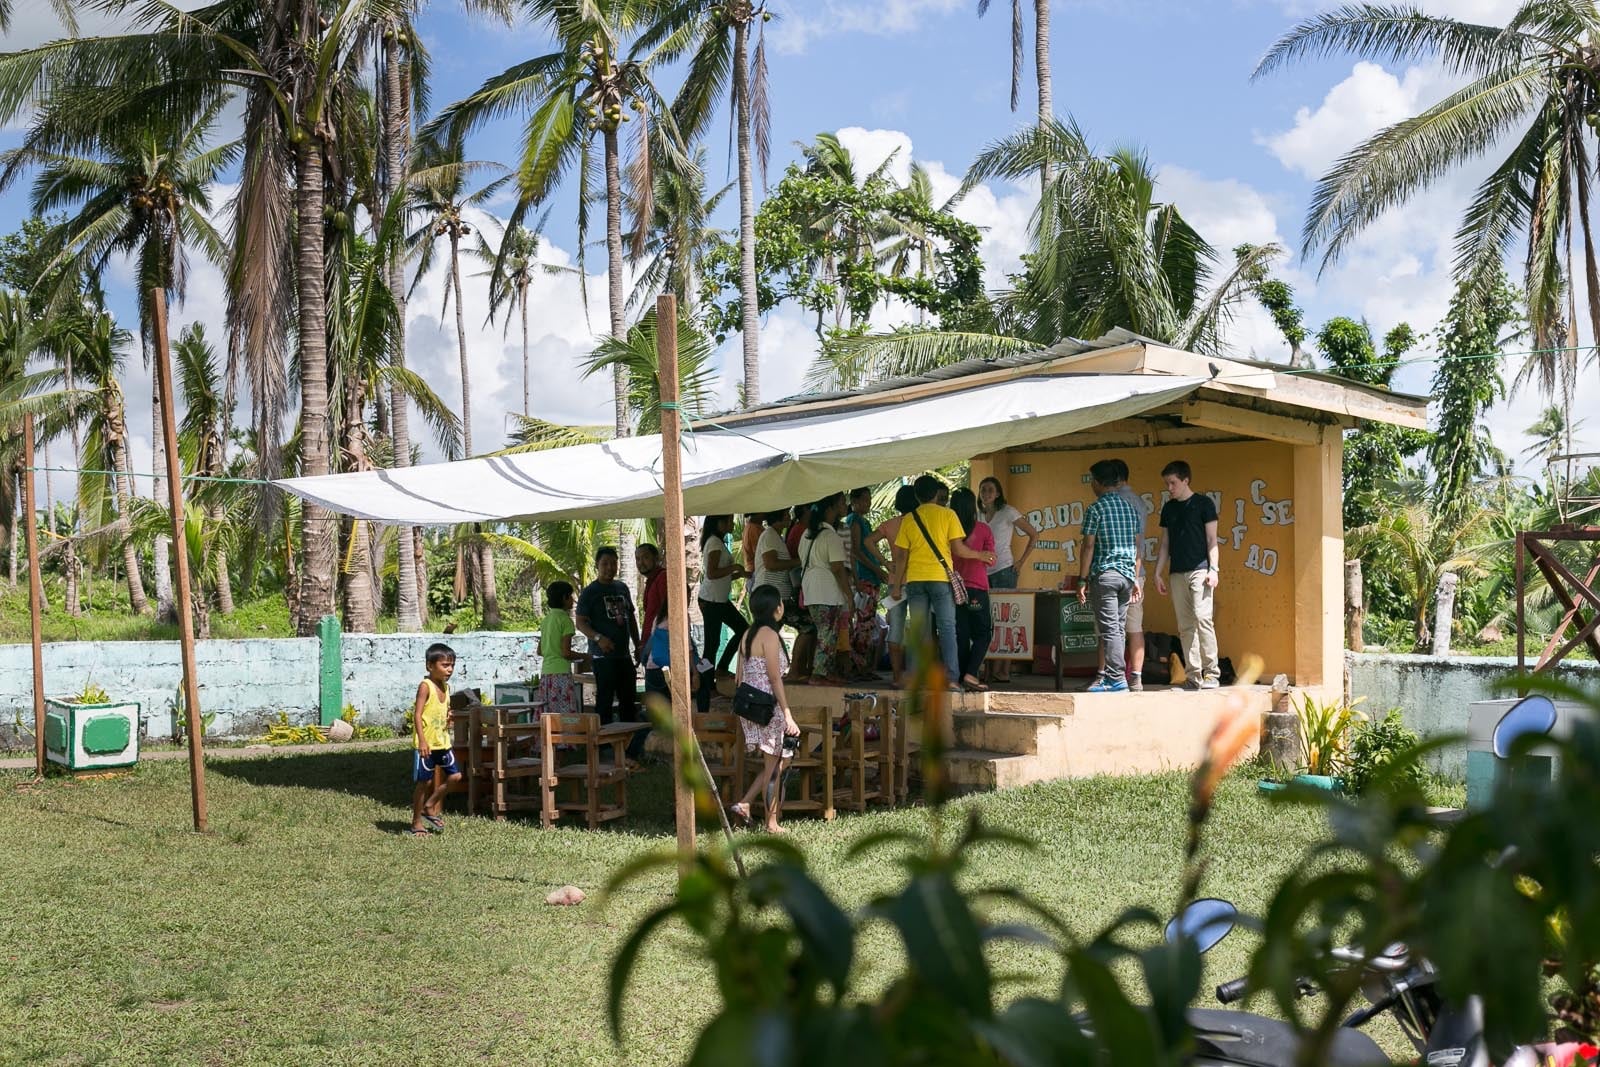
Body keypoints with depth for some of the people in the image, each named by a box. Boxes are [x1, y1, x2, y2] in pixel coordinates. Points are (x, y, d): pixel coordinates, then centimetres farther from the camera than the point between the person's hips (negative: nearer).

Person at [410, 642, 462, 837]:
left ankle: (429, 807, 21)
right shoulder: (426, 686, -13)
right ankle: (417, 823, 10)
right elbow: (417, 714, -19)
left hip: (443, 742, 8)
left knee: (454, 775, 6)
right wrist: (422, 740, -26)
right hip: (427, 744, -8)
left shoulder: (446, 687, 10)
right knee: (425, 782, -1)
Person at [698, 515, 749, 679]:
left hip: (721, 599, 10)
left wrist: (741, 574, 12)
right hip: (711, 600, -10)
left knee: (743, 629, 13)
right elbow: (711, 573, -24)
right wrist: (735, 567, -17)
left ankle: (722, 668, 20)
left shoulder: (718, 542, 16)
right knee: (712, 642, -4)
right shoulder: (714, 542, -15)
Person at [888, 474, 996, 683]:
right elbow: (958, 549, -4)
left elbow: (901, 556, 5)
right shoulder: (948, 515, 0)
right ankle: (950, 678, -6)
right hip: (941, 579, -2)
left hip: (915, 580, 2)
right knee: (947, 628, 1)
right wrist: (980, 555, 13)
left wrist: (897, 585, 12)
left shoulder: (909, 519, 6)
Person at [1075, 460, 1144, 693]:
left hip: (1104, 575, -6)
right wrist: (1135, 579, 17)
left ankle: (1117, 679, -8)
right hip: (1127, 574, 6)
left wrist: (1082, 580, -6)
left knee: (1110, 628, -6)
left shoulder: (1095, 509, -7)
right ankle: (1112, 676, 12)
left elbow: (1088, 547, -10)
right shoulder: (1130, 508, 12)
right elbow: (1137, 548, 12)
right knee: (1118, 628, 11)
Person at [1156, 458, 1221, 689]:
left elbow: (1212, 540, -2)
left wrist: (1213, 569, -11)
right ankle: (1194, 674, 5)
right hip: (1177, 573, 5)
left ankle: (1211, 672, -10)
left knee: (1202, 618, -15)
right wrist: (1158, 573, 12)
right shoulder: (1168, 508, 16)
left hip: (1199, 570, -5)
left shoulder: (1203, 503, 1)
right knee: (1185, 625, 3)